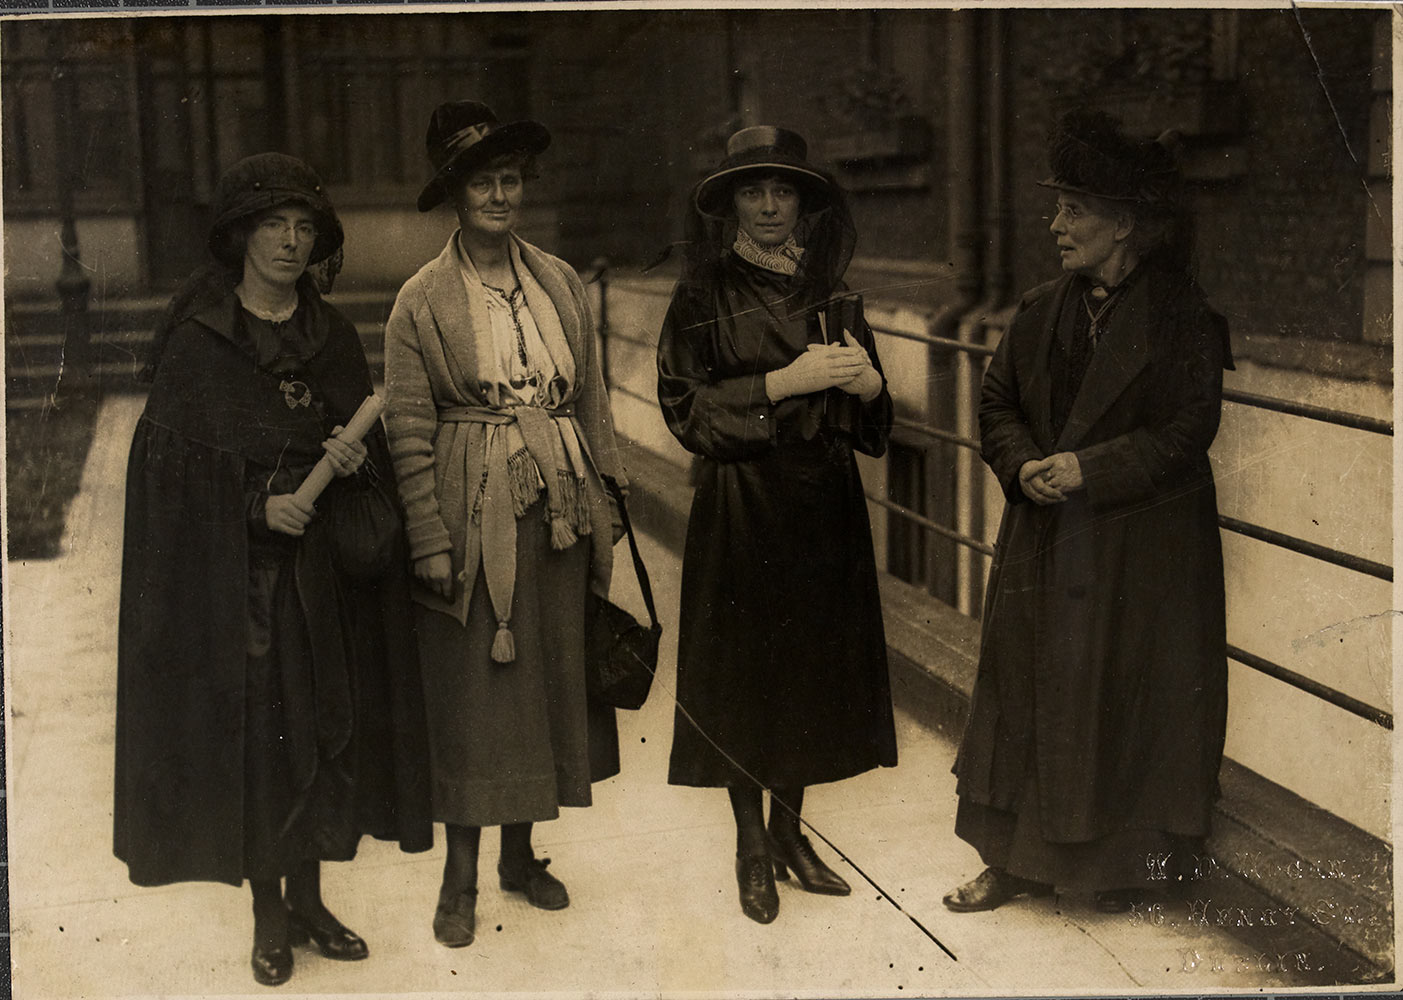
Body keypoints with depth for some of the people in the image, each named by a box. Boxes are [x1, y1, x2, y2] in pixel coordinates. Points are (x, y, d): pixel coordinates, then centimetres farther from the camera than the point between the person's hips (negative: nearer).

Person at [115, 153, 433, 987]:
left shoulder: (333, 335, 8)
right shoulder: (197, 339, -4)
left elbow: (371, 440, 11)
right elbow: (171, 458, -7)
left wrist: (353, 458, -11)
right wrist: (259, 503, -18)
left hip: (323, 570, 4)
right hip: (236, 570, -4)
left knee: (322, 724, 8)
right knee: (253, 730, 1)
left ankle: (310, 898, 23)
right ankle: (270, 913, 16)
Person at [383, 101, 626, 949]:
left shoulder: (561, 282, 7)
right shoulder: (423, 299, -5)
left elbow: (593, 400, 11)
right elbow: (410, 430, -6)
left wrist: (606, 495, 7)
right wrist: (430, 543, -10)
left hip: (558, 511, 4)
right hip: (474, 517, -4)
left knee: (548, 678, 12)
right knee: (470, 693, 2)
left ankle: (522, 852, 28)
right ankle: (460, 877, 16)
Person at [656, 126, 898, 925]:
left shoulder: (830, 291, 10)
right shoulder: (705, 295, -3)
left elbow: (870, 426, 14)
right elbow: (685, 407, -10)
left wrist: (867, 385, -9)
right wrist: (784, 383, -17)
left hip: (825, 506, 4)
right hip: (742, 507, -4)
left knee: (812, 667, 9)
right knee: (743, 673, 1)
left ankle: (789, 832, 25)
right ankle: (751, 846, 18)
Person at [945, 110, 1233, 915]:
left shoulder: (1184, 318, -9)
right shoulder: (1042, 313, 7)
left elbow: (1188, 431, -13)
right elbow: (998, 406, 10)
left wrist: (1088, 469, -20)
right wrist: (1024, 467, -10)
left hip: (1141, 552, -5)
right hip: (1044, 544, 5)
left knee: (1128, 695, 4)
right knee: (1029, 689, 8)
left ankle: (1127, 861, 22)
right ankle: (1020, 858, 19)